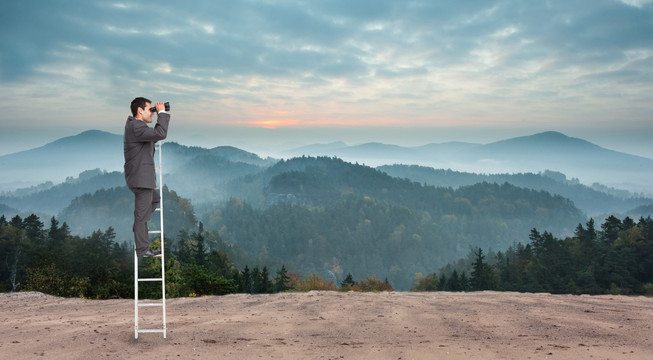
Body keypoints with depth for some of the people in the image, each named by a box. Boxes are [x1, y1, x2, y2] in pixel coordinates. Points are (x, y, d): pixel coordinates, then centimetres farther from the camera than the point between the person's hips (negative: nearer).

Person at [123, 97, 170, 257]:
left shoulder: (134, 125, 14)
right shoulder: (136, 127, -20)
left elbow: (154, 137, 23)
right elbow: (161, 134, -30)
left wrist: (161, 116, 16)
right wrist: (162, 113, -19)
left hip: (139, 178, 11)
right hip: (141, 179, -11)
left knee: (155, 199, 27)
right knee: (142, 213, -2)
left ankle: (138, 231, 22)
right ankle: (142, 249, 8)